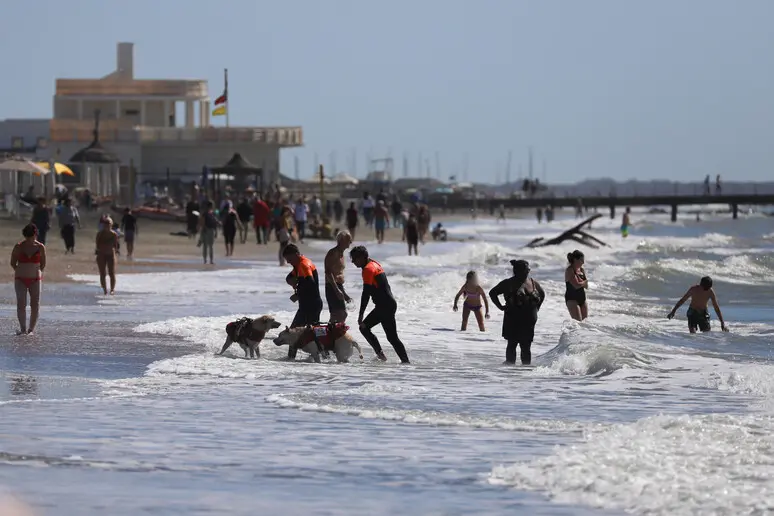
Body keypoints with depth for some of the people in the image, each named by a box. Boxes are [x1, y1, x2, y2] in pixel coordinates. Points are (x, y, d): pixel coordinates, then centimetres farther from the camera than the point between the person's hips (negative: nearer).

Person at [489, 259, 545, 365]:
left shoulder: (533, 284, 7)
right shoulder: (509, 284, -2)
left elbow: (542, 295, 25)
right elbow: (492, 293, 4)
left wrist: (536, 308, 14)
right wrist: (500, 307, -2)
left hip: (529, 320, 2)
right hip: (513, 320, -2)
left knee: (526, 346, 2)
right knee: (512, 344, 1)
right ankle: (510, 364, 4)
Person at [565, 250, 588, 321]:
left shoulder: (581, 270, 11)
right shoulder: (569, 270, -11)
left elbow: (586, 286, 6)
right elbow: (576, 285, -20)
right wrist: (585, 282, -2)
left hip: (582, 299, 8)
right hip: (572, 299, -8)